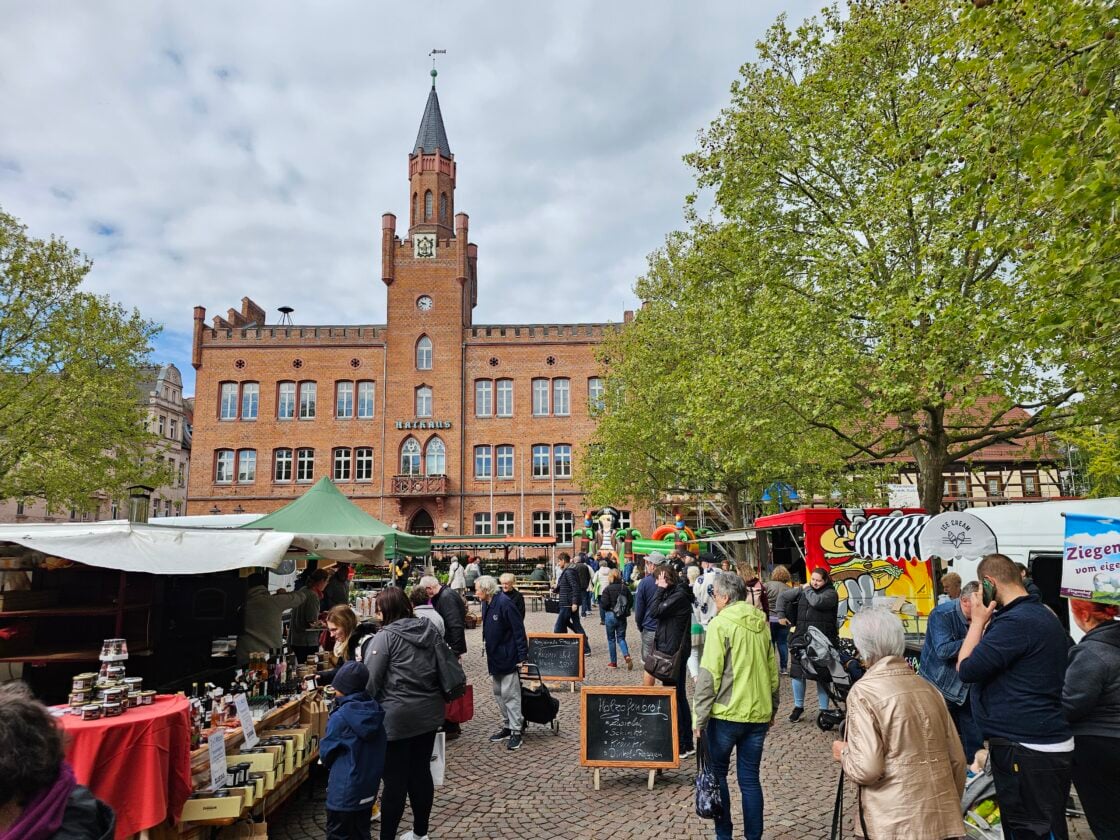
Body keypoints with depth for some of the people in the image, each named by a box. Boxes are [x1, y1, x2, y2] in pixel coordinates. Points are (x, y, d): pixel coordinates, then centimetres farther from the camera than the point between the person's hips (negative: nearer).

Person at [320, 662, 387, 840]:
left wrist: (329, 762, 13)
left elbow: (326, 753, -8)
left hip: (344, 791, -6)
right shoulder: (375, 711, -4)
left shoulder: (340, 717, -21)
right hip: (369, 788, 6)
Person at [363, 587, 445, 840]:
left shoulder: (386, 636, -14)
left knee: (394, 781, 5)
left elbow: (370, 681, -13)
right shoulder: (430, 630, 5)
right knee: (421, 773, 17)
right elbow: (444, 670, 13)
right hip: (429, 713, 6)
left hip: (396, 717, -6)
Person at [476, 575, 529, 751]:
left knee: (510, 694, -2)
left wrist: (522, 656, -20)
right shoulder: (487, 604, 4)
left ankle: (516, 731, 7)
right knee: (499, 694, 17)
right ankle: (507, 726, 29)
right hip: (494, 657, 9)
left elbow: (518, 630, -21)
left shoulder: (504, 603, -22)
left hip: (508, 657, -9)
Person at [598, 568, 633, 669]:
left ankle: (613, 662, 15)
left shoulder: (607, 589, -14)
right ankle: (627, 656, -12)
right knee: (621, 638, 12)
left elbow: (604, 604, -17)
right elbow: (631, 601, 2)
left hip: (610, 616, -3)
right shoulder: (625, 588, -2)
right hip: (622, 617, 3)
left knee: (611, 639, 10)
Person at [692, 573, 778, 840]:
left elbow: (709, 675, -16)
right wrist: (772, 708, 24)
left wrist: (700, 718, -11)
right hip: (759, 714, 5)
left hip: (726, 713, -5)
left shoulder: (720, 623, -12)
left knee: (717, 774, 12)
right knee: (750, 779, 13)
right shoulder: (761, 623, 7)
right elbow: (773, 670, 13)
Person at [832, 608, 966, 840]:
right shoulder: (927, 687, 5)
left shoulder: (864, 691, -14)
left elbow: (867, 769, -19)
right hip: (943, 818, 6)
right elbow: (957, 759, 10)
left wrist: (844, 753, 2)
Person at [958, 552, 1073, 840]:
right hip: (1044, 745, 10)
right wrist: (986, 622, 6)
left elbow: (966, 669, -18)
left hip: (1029, 753, -10)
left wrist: (978, 620, -10)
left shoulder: (1016, 622, -22)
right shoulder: (1041, 614, 12)